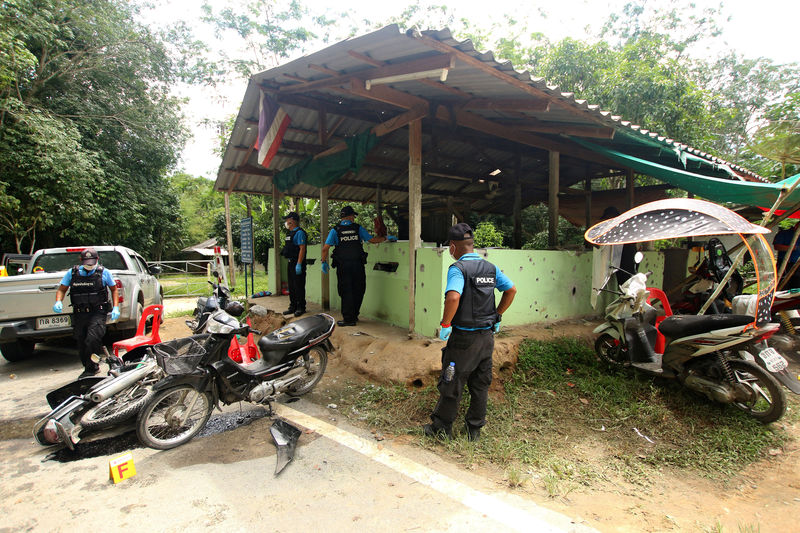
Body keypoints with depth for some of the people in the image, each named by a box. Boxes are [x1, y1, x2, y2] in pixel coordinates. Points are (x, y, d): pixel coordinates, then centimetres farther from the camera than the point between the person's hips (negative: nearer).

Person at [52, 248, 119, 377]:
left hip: (97, 313, -4)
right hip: (78, 314, 4)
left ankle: (90, 369, -2)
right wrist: (58, 301, -8)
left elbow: (114, 289, 10)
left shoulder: (104, 273, 1)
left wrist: (115, 308, 0)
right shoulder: (72, 273, 6)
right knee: (82, 345, 10)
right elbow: (61, 289, 14)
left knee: (92, 340, -17)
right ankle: (93, 367, 27)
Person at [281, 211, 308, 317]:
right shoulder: (290, 233, 17)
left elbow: (302, 249, -19)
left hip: (297, 264, -10)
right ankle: (293, 307, 22)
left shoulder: (299, 232, -13)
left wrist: (299, 264, -24)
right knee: (291, 287, 14)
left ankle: (301, 308, 4)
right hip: (291, 263, 10)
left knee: (299, 287, -4)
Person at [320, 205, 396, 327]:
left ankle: (348, 319, 10)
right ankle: (354, 315, 25)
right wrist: (386, 238, 19)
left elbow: (325, 248, -6)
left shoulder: (335, 230, 1)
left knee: (346, 292, 7)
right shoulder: (358, 228, 3)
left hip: (343, 266, -1)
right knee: (358, 291, 15)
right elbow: (373, 240, 5)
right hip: (357, 265, 1)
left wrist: (324, 262, 7)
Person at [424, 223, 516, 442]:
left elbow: (453, 297, -32)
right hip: (487, 336, 7)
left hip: (464, 337, -6)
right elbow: (511, 290, 10)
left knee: (451, 385, 9)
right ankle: (474, 429, 30)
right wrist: (497, 316, 14)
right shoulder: (490, 267, 6)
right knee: (481, 385, 17)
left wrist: (445, 324, -20)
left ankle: (442, 428, 25)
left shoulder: (458, 268, -16)